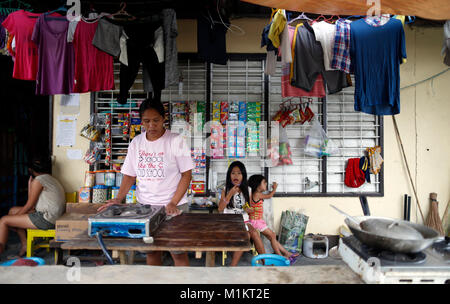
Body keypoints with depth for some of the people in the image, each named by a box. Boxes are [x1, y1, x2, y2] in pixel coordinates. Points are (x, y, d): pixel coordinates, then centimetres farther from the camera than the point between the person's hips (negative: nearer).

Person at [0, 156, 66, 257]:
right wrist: (30, 185, 13)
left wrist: (16, 215, 8)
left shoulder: (38, 180, -12)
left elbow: (29, 205, -8)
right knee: (13, 210, 19)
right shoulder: (50, 179, 17)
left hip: (46, 219, -10)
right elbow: (34, 204, 15)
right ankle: (25, 245, 20)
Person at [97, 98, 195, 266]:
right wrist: (119, 198, -6)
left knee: (178, 252, 2)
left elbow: (186, 175, -8)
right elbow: (130, 175, 9)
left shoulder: (175, 141, -8)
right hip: (145, 207, 4)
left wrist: (173, 203, -17)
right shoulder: (136, 143, 4)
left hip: (174, 207, -3)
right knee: (151, 251, 12)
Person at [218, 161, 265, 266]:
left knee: (254, 233, -27)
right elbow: (220, 209, -8)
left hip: (244, 220, 3)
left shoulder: (247, 190, 7)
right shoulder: (226, 190, 1)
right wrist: (230, 194, -17)